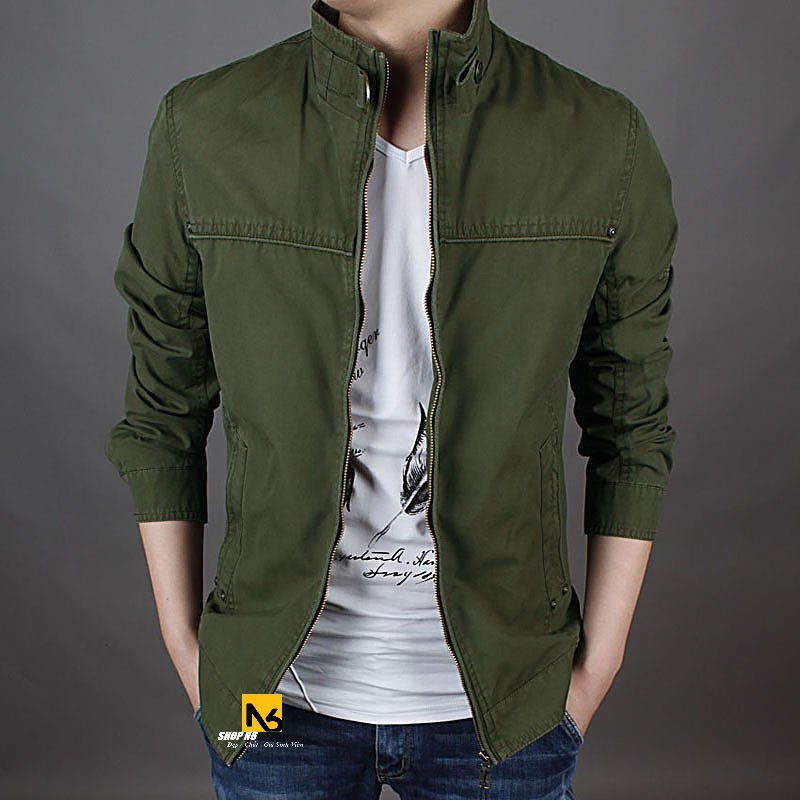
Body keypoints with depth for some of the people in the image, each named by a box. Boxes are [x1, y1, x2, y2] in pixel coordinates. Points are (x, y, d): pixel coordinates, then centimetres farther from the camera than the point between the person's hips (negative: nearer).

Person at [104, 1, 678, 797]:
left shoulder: (604, 141, -11)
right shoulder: (202, 128, -9)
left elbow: (632, 432, 0)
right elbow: (161, 416, 1)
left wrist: (597, 666, 2)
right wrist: (186, 649, 4)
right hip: (282, 691, 1)